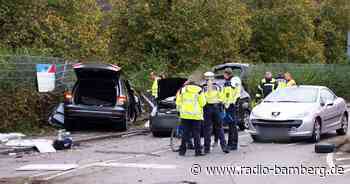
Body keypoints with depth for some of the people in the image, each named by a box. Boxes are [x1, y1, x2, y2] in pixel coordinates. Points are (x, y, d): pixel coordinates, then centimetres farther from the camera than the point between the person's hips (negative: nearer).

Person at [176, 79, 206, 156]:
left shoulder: (182, 90, 5)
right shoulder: (199, 90, 1)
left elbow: (178, 102, 6)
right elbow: (203, 103, 0)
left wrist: (180, 109, 21)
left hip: (185, 115, 2)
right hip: (196, 115, -1)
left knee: (185, 133, 7)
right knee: (196, 133, 3)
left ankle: (182, 151, 6)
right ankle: (198, 151, 1)